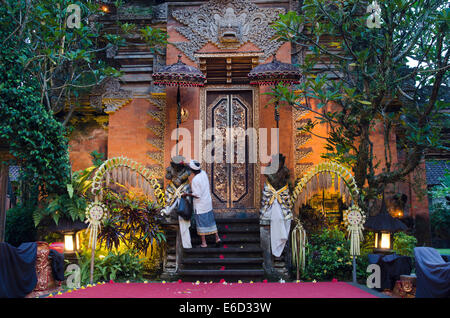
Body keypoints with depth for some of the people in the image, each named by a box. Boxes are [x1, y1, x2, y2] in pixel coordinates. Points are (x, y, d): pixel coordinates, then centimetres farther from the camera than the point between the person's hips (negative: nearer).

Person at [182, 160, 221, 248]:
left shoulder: (195, 180, -25)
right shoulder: (203, 173, -3)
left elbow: (197, 195, -23)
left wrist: (187, 194, -11)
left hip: (200, 205, -7)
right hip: (208, 202, 7)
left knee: (201, 223, 4)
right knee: (210, 220, 18)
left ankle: (204, 243, 11)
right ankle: (217, 237, 19)